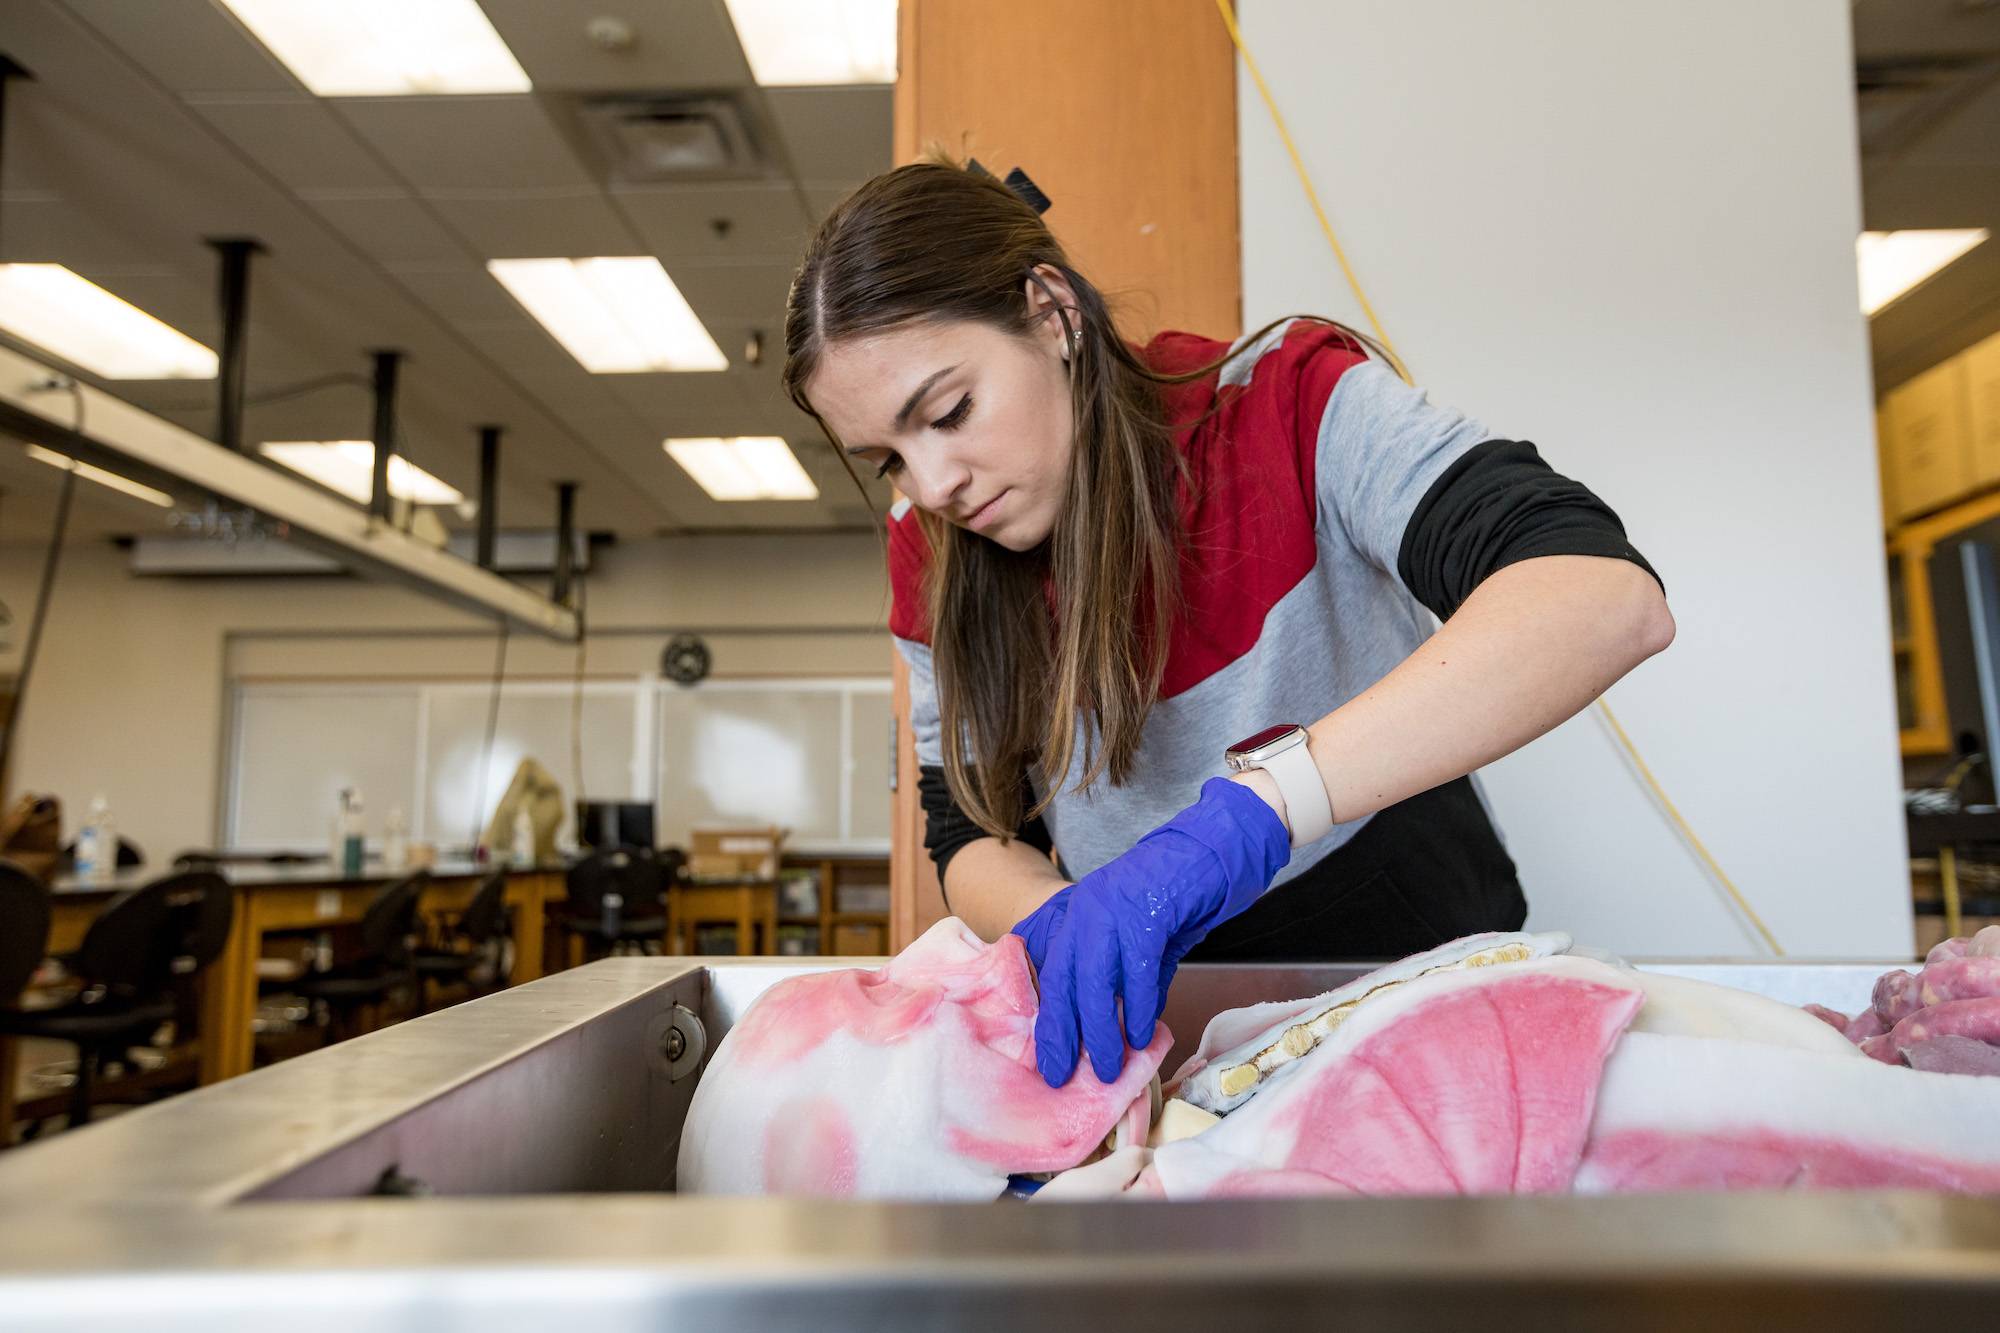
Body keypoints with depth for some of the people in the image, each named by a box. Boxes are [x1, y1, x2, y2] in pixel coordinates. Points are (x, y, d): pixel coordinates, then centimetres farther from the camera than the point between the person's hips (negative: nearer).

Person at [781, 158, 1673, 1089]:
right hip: (1158, 992, 4)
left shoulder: (1284, 404, -21)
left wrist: (1249, 808, -46)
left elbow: (1611, 597, -35)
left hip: (1408, 958, -3)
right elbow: (968, 831, -4)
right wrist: (1061, 927, -28)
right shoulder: (929, 552, -8)